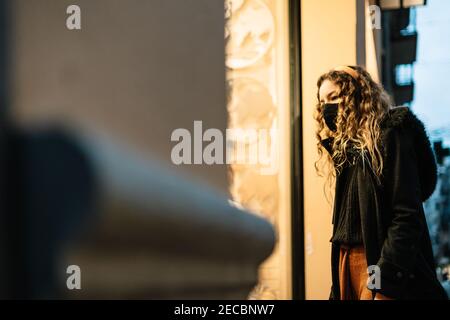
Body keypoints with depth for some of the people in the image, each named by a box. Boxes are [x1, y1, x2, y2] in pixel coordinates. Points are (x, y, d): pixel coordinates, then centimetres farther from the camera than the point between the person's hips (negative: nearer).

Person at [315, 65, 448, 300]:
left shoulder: (389, 136, -7)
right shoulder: (346, 146, 17)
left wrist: (384, 284, -22)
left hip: (380, 262, -8)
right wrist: (337, 290, 9)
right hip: (346, 258, 8)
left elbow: (407, 216, -16)